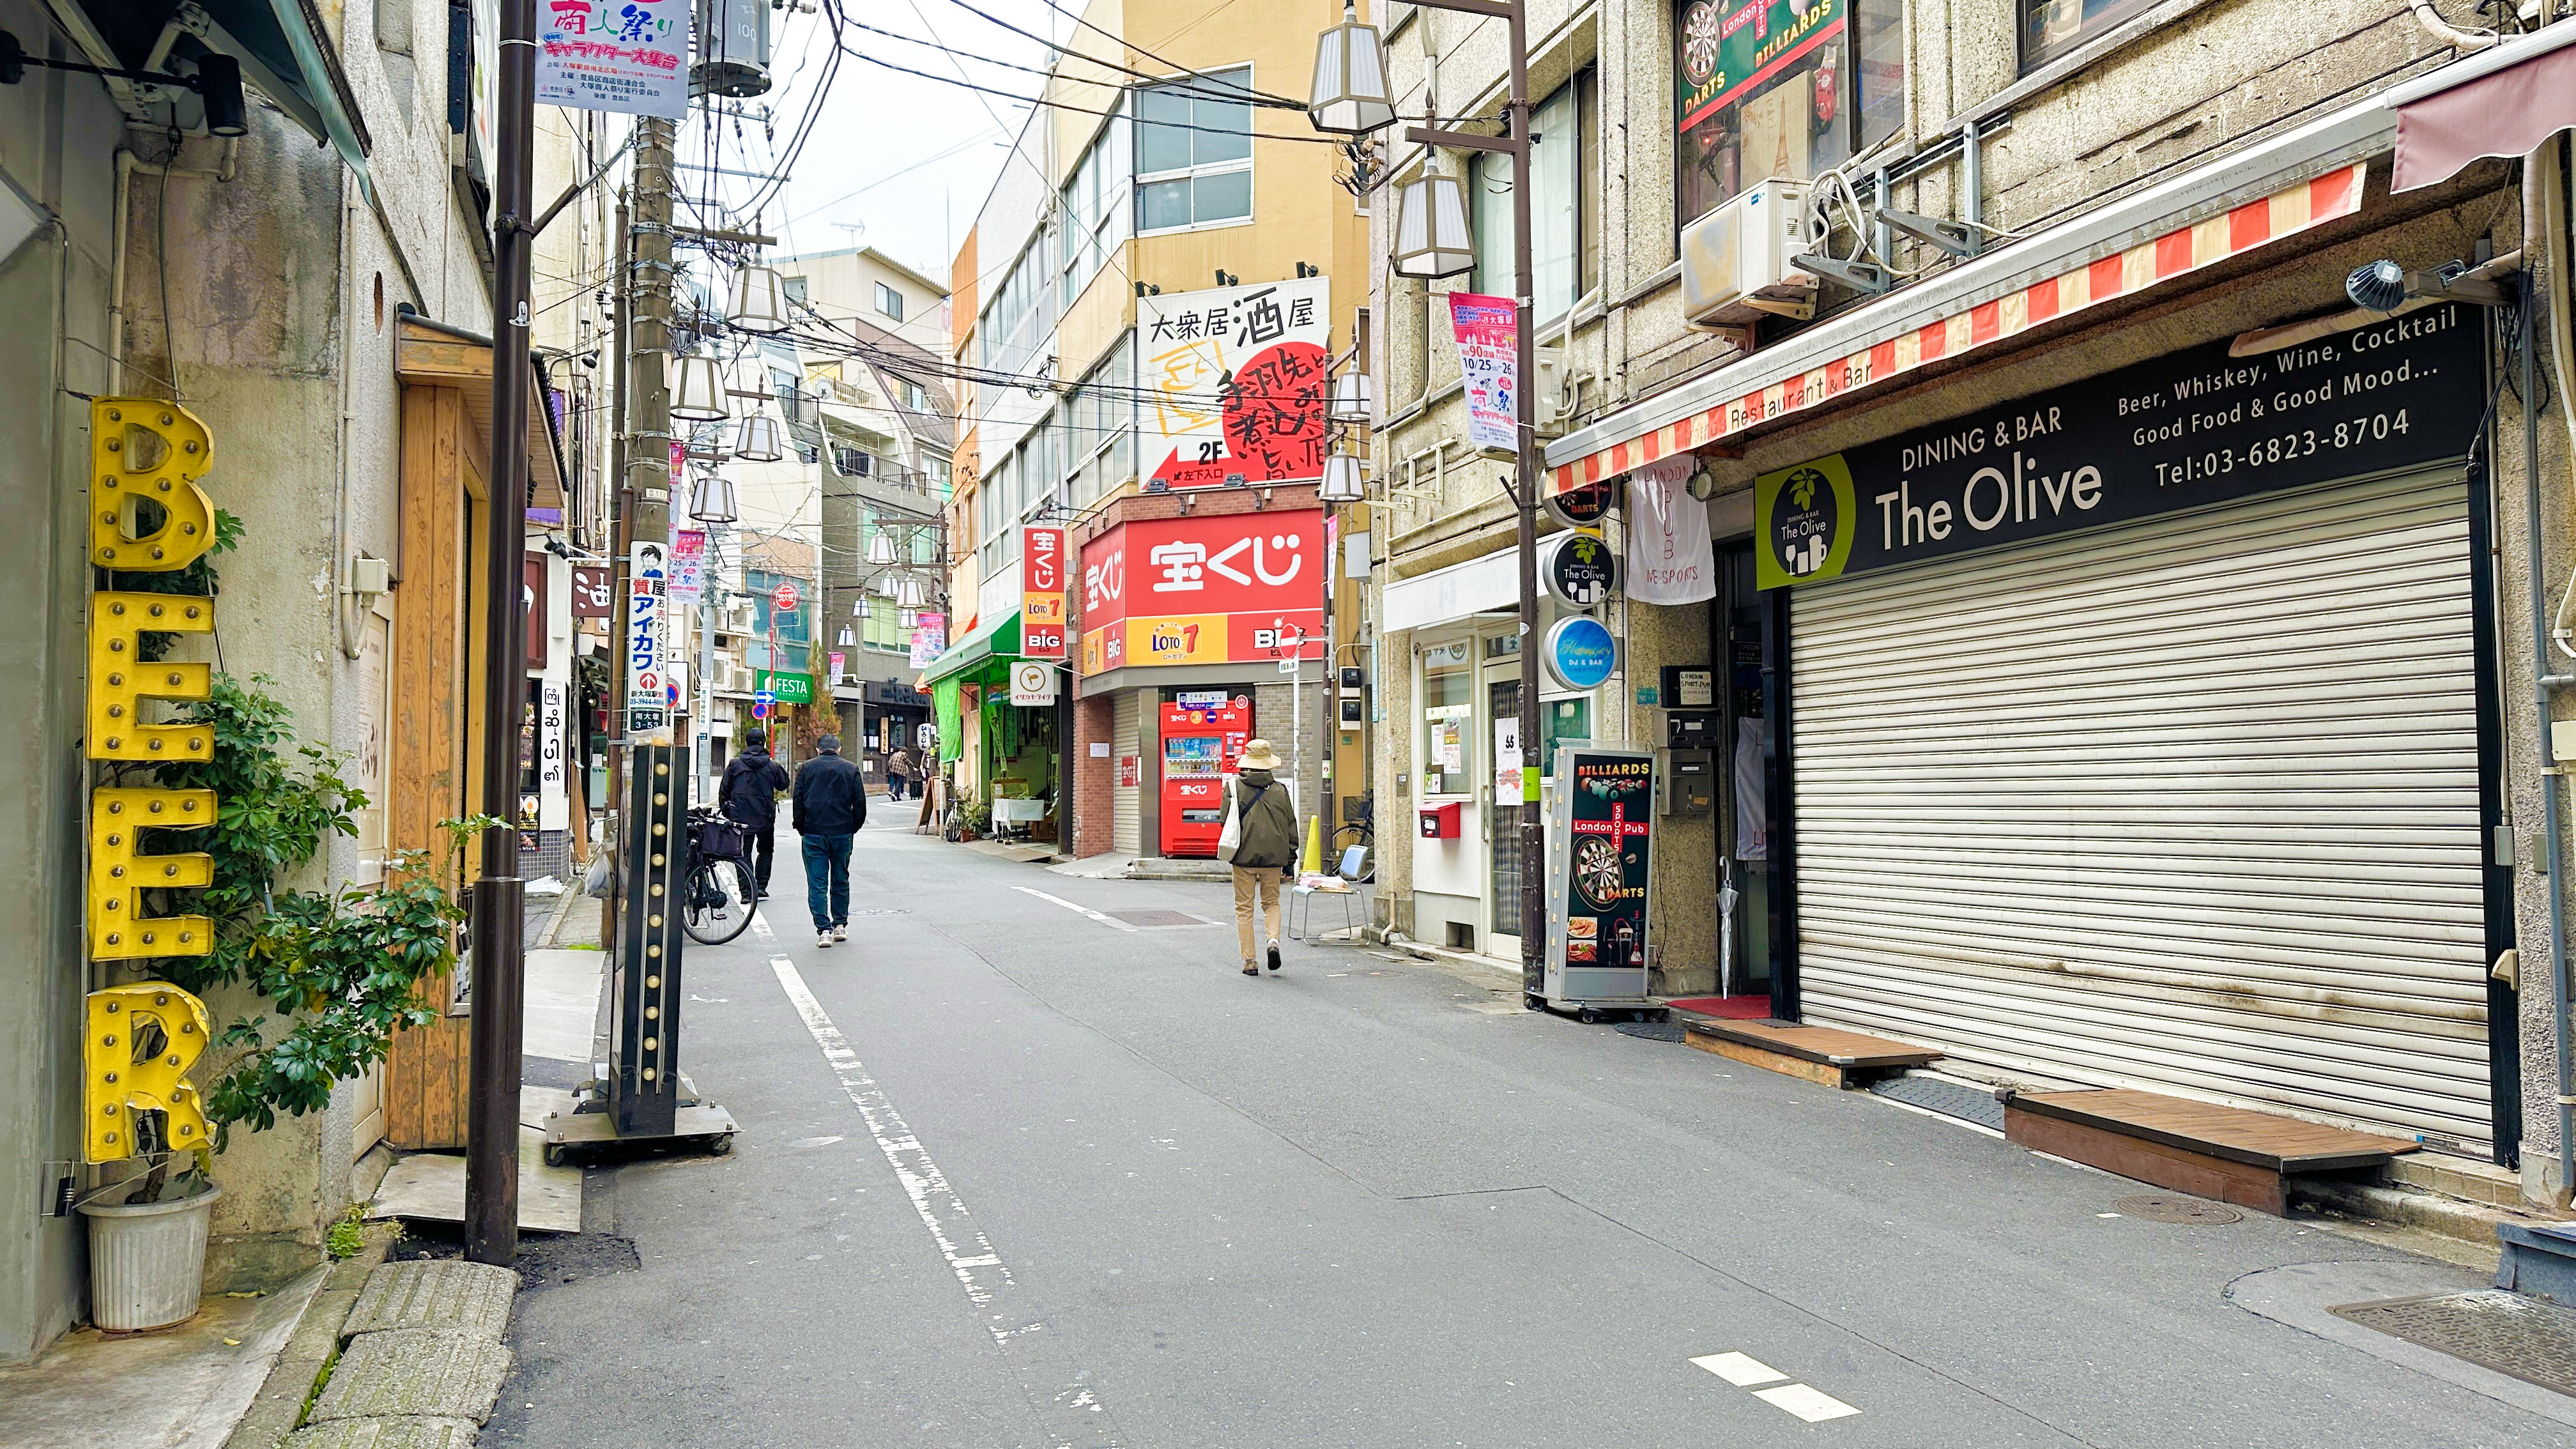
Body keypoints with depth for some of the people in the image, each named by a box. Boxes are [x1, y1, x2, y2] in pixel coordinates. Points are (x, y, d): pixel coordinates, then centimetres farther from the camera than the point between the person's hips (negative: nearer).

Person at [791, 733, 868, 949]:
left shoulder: (806, 768, 3)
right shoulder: (851, 769, 4)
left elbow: (797, 799, 0)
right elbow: (860, 803, 1)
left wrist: (801, 827, 8)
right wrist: (853, 828, 11)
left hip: (814, 834, -1)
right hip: (843, 834, 1)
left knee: (817, 884, 1)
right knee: (840, 880, 15)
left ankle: (824, 929, -7)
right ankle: (840, 926, 20)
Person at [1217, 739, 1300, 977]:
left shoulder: (1234, 787, -4)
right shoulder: (1281, 789, 1)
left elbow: (1226, 822, -2)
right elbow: (1291, 827, 4)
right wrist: (1289, 863, 11)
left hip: (1244, 857, -1)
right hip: (1274, 858, 1)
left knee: (1244, 909, 8)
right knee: (1271, 903, 19)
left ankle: (1250, 961, 6)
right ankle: (1274, 940, -6)